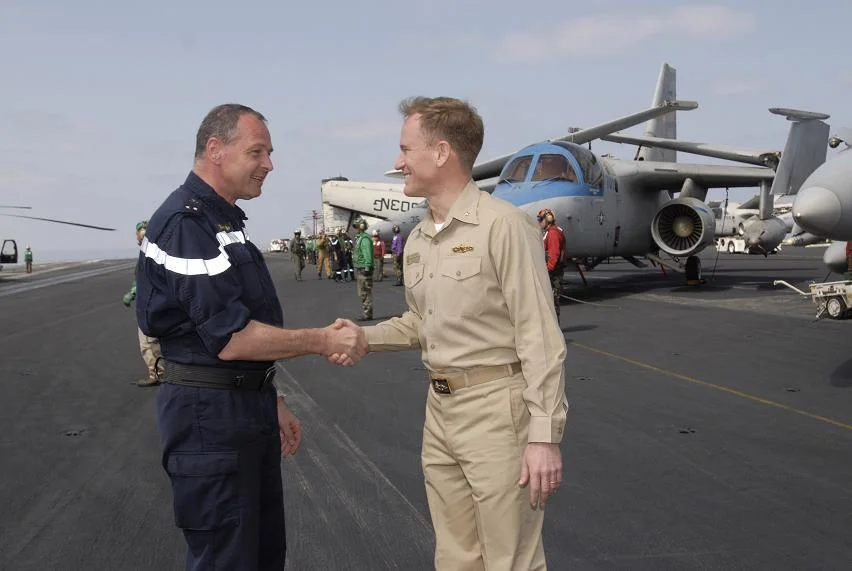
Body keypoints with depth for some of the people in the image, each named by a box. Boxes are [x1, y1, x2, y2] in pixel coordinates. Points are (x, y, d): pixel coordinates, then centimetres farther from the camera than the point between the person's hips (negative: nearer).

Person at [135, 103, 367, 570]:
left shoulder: (225, 222, 14)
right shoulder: (185, 222, -18)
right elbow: (231, 338, -25)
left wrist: (270, 402, 20)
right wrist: (322, 342, -17)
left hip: (247, 406, 10)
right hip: (209, 414, -10)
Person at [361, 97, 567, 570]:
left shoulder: (502, 224, -14)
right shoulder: (417, 240, 11)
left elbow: (540, 339, -16)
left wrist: (545, 436, -19)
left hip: (496, 408, -7)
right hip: (439, 409, 8)